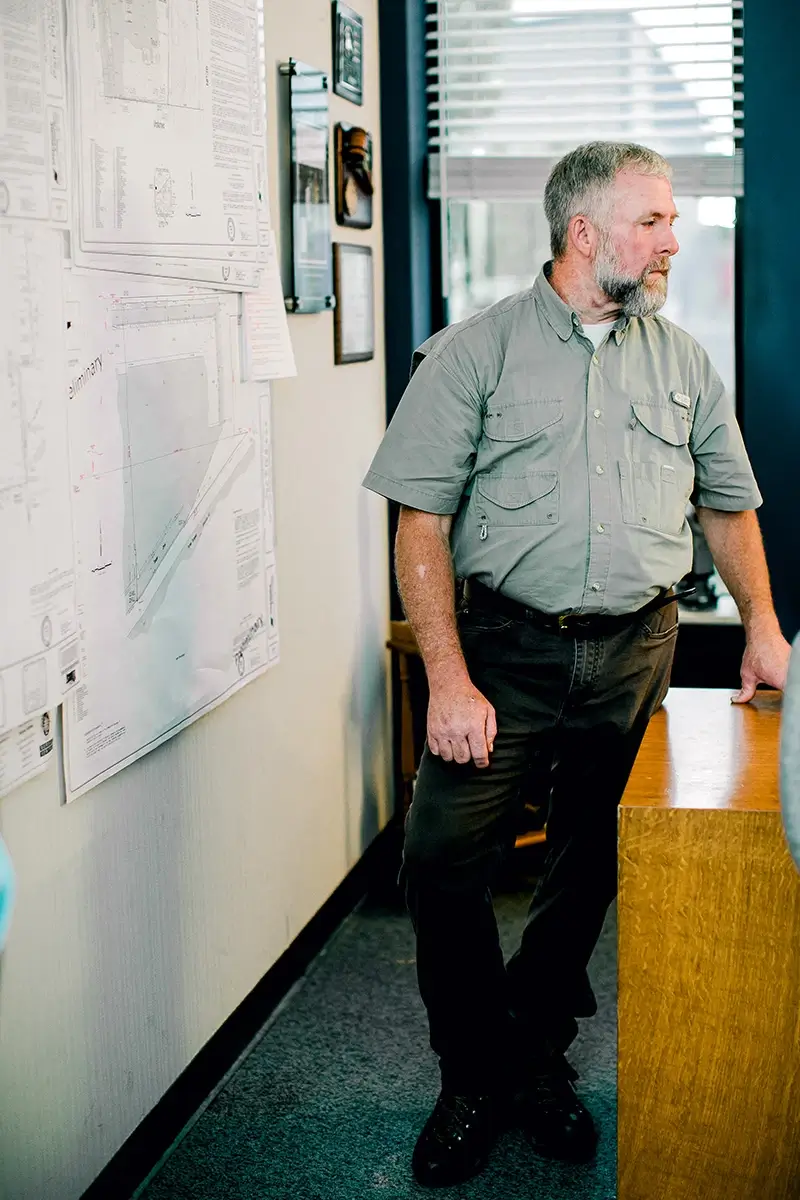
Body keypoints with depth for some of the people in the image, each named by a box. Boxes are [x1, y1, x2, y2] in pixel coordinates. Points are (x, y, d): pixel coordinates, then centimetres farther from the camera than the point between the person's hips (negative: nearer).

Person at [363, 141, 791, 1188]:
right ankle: (475, 1077, 13)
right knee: (443, 862, -8)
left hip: (636, 653, 3)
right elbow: (422, 523, -6)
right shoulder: (477, 351, -1)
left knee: (593, 871, 8)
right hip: (507, 648, -3)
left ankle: (536, 1060, 28)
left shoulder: (682, 359, 12)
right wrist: (449, 678, -14)